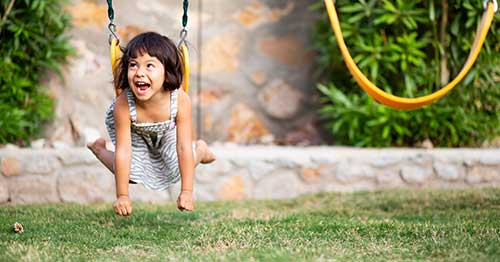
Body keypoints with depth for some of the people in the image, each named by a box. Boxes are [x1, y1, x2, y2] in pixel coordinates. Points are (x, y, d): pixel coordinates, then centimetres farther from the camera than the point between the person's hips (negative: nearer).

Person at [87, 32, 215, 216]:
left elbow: (184, 148, -32)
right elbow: (123, 152, -35)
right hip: (133, 131, -1)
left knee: (176, 171, -3)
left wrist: (187, 192, -30)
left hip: (165, 131, 1)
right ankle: (99, 148, 23)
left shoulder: (180, 101, -41)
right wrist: (122, 196, -31)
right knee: (132, 174, -5)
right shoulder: (123, 105, -43)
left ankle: (201, 150, 30)